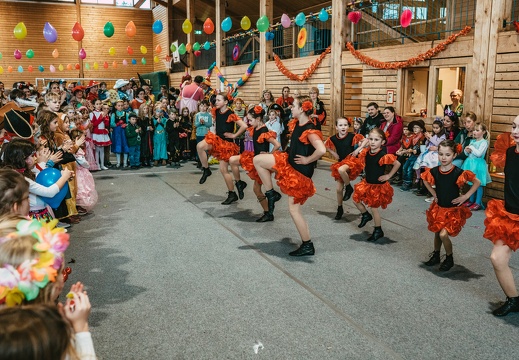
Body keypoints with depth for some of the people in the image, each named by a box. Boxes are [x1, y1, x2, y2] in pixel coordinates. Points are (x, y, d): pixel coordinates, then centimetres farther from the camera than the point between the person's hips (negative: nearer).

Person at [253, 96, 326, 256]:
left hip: (299, 171, -9)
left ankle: (308, 246, 9)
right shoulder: (296, 124, 3)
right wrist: (293, 154, 9)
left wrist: (307, 160, -24)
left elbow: (321, 150, -39)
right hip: (289, 162, 9)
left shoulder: (309, 130, -24)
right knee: (257, 160, 7)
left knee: (294, 209, -2)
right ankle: (271, 193, 14)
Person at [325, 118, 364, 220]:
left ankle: (349, 188, -12)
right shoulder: (333, 139, -3)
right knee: (339, 189, 6)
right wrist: (334, 154, 7)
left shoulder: (352, 136, -13)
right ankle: (339, 209, 26)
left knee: (341, 169, -39)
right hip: (340, 162, 5)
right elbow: (326, 146, 16)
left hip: (351, 160, -5)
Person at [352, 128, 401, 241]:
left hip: (378, 186, -7)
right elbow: (354, 154, 12)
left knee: (374, 208, 2)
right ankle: (366, 215, 42)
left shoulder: (383, 155, -26)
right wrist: (362, 146, -3)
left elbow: (397, 164, -24)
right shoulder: (366, 152, -5)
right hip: (367, 183, 7)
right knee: (356, 199, 15)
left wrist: (388, 176, -19)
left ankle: (378, 231, 20)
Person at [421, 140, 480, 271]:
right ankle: (435, 255, 37)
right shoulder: (434, 171, -8)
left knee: (443, 234, -15)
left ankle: (449, 259, 8)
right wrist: (434, 193, 5)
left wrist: (465, 196, -12)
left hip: (453, 209, -4)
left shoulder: (458, 173, -19)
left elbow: (477, 182, -8)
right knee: (437, 233, 14)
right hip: (438, 208, 4)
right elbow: (425, 180, 15)